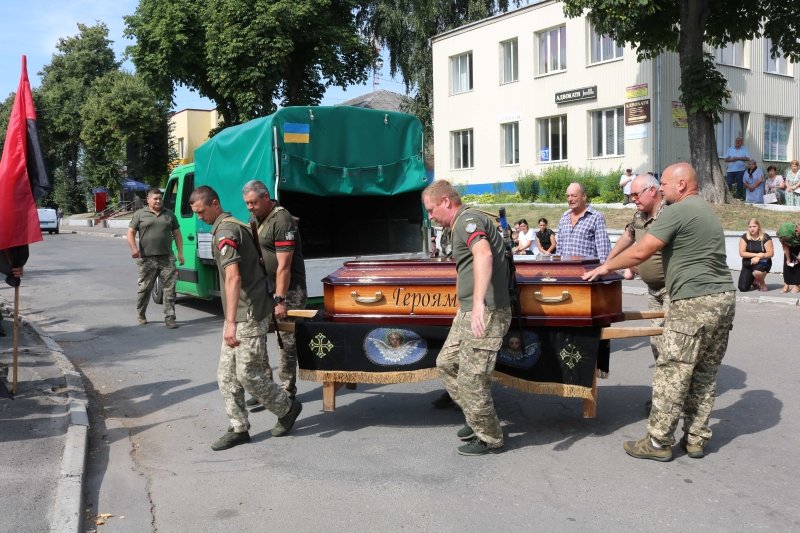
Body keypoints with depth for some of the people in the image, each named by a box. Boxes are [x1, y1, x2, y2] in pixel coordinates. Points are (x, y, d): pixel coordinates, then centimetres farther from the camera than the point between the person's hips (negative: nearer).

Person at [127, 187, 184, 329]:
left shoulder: (169, 214, 14)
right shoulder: (140, 214, 6)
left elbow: (177, 234, 16)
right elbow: (130, 232, 3)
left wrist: (180, 253, 7)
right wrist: (134, 248, -14)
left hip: (167, 258, 2)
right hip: (147, 259, -2)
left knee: (169, 289, -3)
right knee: (144, 288, 7)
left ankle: (169, 318, 0)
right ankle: (140, 315, 26)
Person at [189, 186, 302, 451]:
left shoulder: (224, 231, -16)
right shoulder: (232, 225, 16)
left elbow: (233, 277, -28)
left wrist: (231, 322, -35)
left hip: (248, 314, -10)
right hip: (240, 314, 10)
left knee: (248, 373, -3)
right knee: (226, 374, 9)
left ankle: (287, 408, 16)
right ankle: (239, 429, 15)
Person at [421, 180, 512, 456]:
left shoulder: (468, 219, -13)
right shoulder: (462, 224, 19)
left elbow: (484, 255, -32)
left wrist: (478, 302, -43)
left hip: (486, 314, -11)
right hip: (468, 312, 11)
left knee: (471, 379, -3)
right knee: (446, 363, 19)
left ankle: (489, 438, 15)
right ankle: (476, 419, 31)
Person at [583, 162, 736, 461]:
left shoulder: (677, 212, -10)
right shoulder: (705, 210, 21)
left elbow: (641, 251, -13)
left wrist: (607, 267, 1)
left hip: (694, 303, -10)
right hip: (723, 298, 10)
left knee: (672, 373, -3)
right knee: (705, 374, 12)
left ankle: (658, 443, 3)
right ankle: (696, 439, 19)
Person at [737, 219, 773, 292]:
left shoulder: (765, 238, -8)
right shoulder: (744, 237, -4)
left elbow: (771, 253, -12)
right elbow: (742, 253, -11)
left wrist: (759, 257, -26)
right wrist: (756, 254, -21)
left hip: (762, 262, -2)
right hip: (747, 264, 3)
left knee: (757, 272, -40)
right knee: (743, 288, -10)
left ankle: (763, 284, -3)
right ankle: (754, 282, 28)